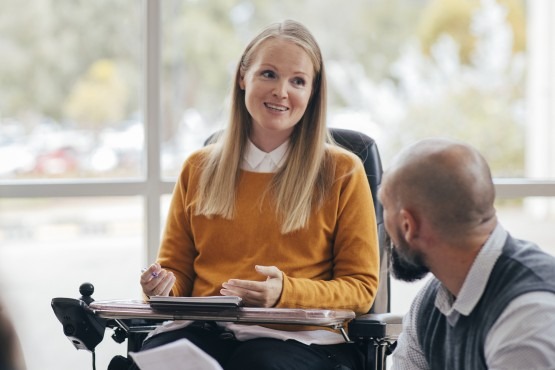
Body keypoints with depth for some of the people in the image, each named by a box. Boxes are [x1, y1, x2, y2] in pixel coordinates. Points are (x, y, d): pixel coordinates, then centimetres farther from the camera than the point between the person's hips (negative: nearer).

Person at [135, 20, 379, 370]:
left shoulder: (342, 172, 8)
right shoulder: (199, 169, 17)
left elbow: (360, 288, 5)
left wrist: (285, 292, -13)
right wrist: (163, 285, -3)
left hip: (302, 339, -2)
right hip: (206, 331, 2)